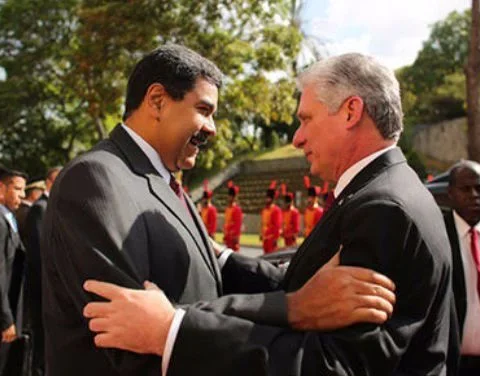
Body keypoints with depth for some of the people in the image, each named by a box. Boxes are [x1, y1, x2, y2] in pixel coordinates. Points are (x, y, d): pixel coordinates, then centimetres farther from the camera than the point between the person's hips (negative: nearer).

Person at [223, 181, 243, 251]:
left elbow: (238, 224, -15)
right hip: (228, 236, 8)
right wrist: (225, 235, 16)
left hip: (234, 235, -8)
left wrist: (236, 236, -18)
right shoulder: (227, 208, 15)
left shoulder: (237, 209, -11)